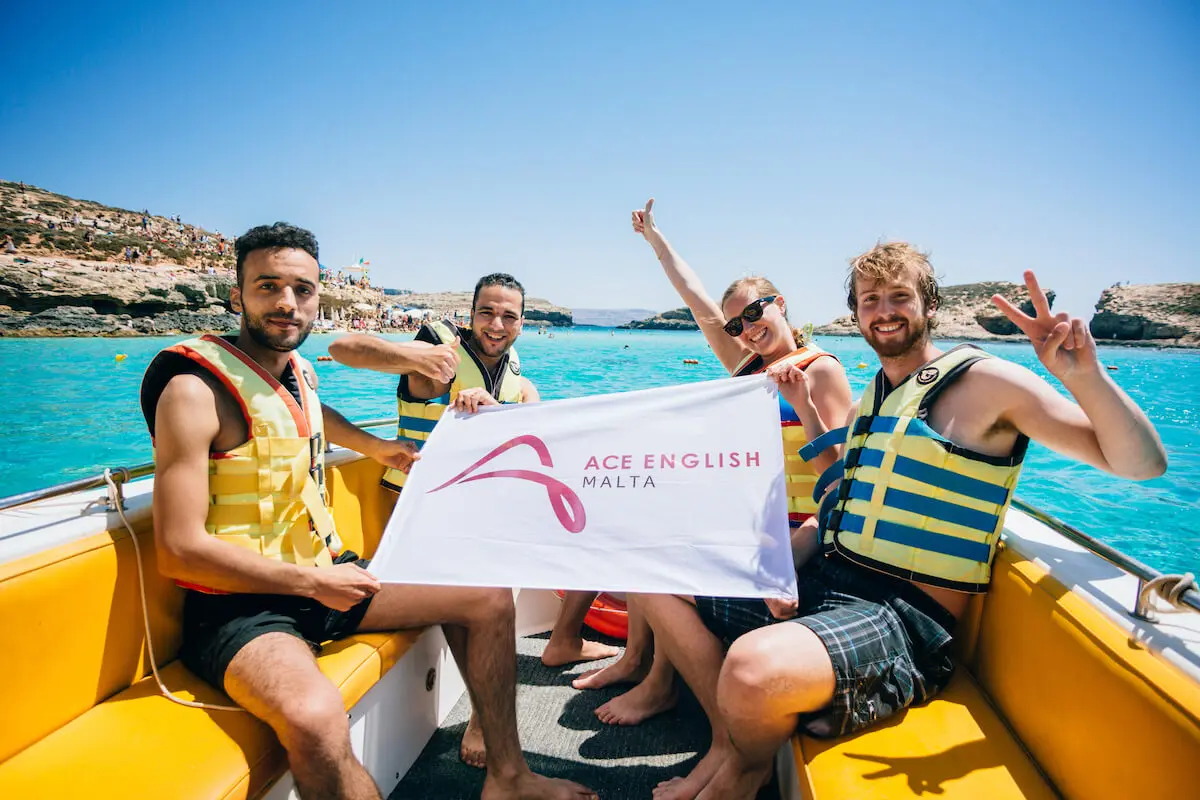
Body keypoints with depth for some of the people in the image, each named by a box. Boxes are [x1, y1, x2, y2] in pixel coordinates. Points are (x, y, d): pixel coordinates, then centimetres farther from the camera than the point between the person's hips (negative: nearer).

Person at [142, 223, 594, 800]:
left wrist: (374, 446, 29)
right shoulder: (196, 390, -17)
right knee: (315, 719, -40)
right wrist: (312, 583, -18)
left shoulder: (300, 371, 7)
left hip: (327, 574, 8)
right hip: (240, 606, -8)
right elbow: (179, 550, -22)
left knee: (489, 598, 5)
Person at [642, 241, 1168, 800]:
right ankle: (729, 739, 7)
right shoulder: (870, 401, 17)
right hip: (818, 584, 8)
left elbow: (1144, 464, -7)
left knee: (755, 668, -37)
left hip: (904, 617, -8)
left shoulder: (983, 382, -4)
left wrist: (1086, 375, -26)